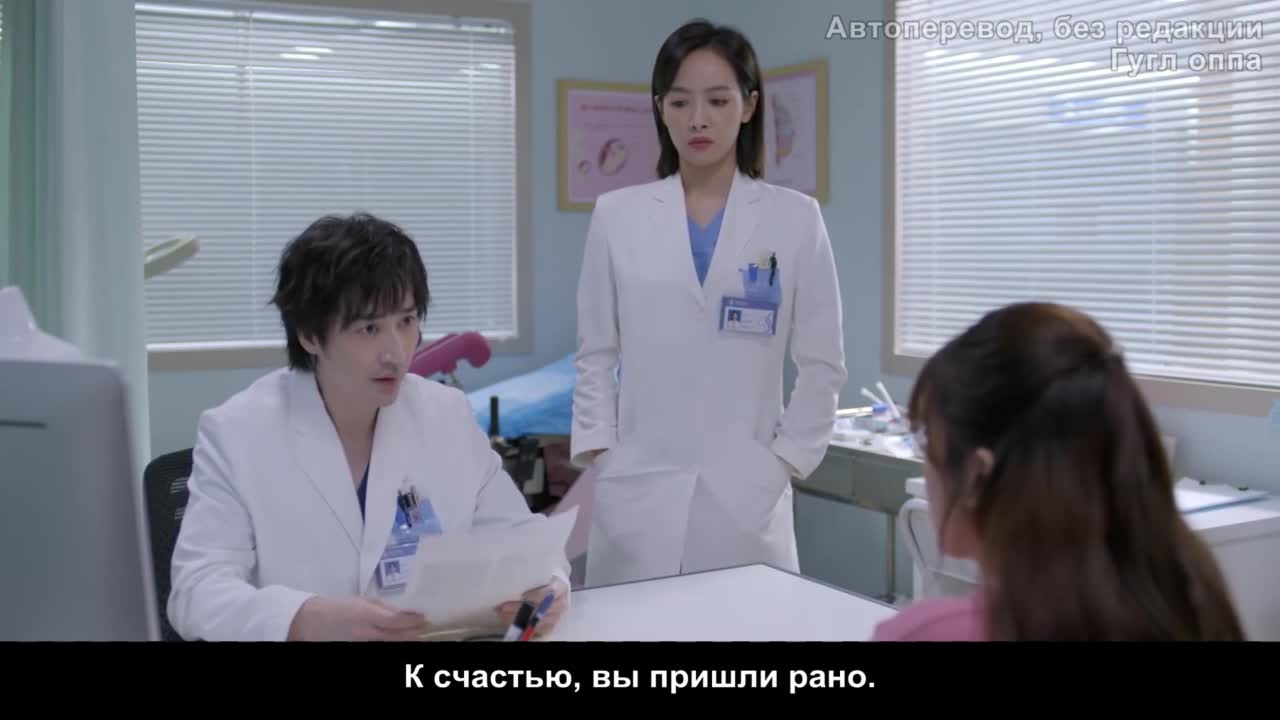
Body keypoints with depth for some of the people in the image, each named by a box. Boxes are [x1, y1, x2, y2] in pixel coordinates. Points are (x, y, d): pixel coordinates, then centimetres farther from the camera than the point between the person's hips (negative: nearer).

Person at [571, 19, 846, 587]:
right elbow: (595, 355, 7)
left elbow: (822, 364, 3)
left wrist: (782, 464, -3)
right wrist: (599, 458, -1)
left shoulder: (795, 218, 1)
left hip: (747, 494, 0)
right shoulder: (617, 215, 4)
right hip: (638, 493, 1)